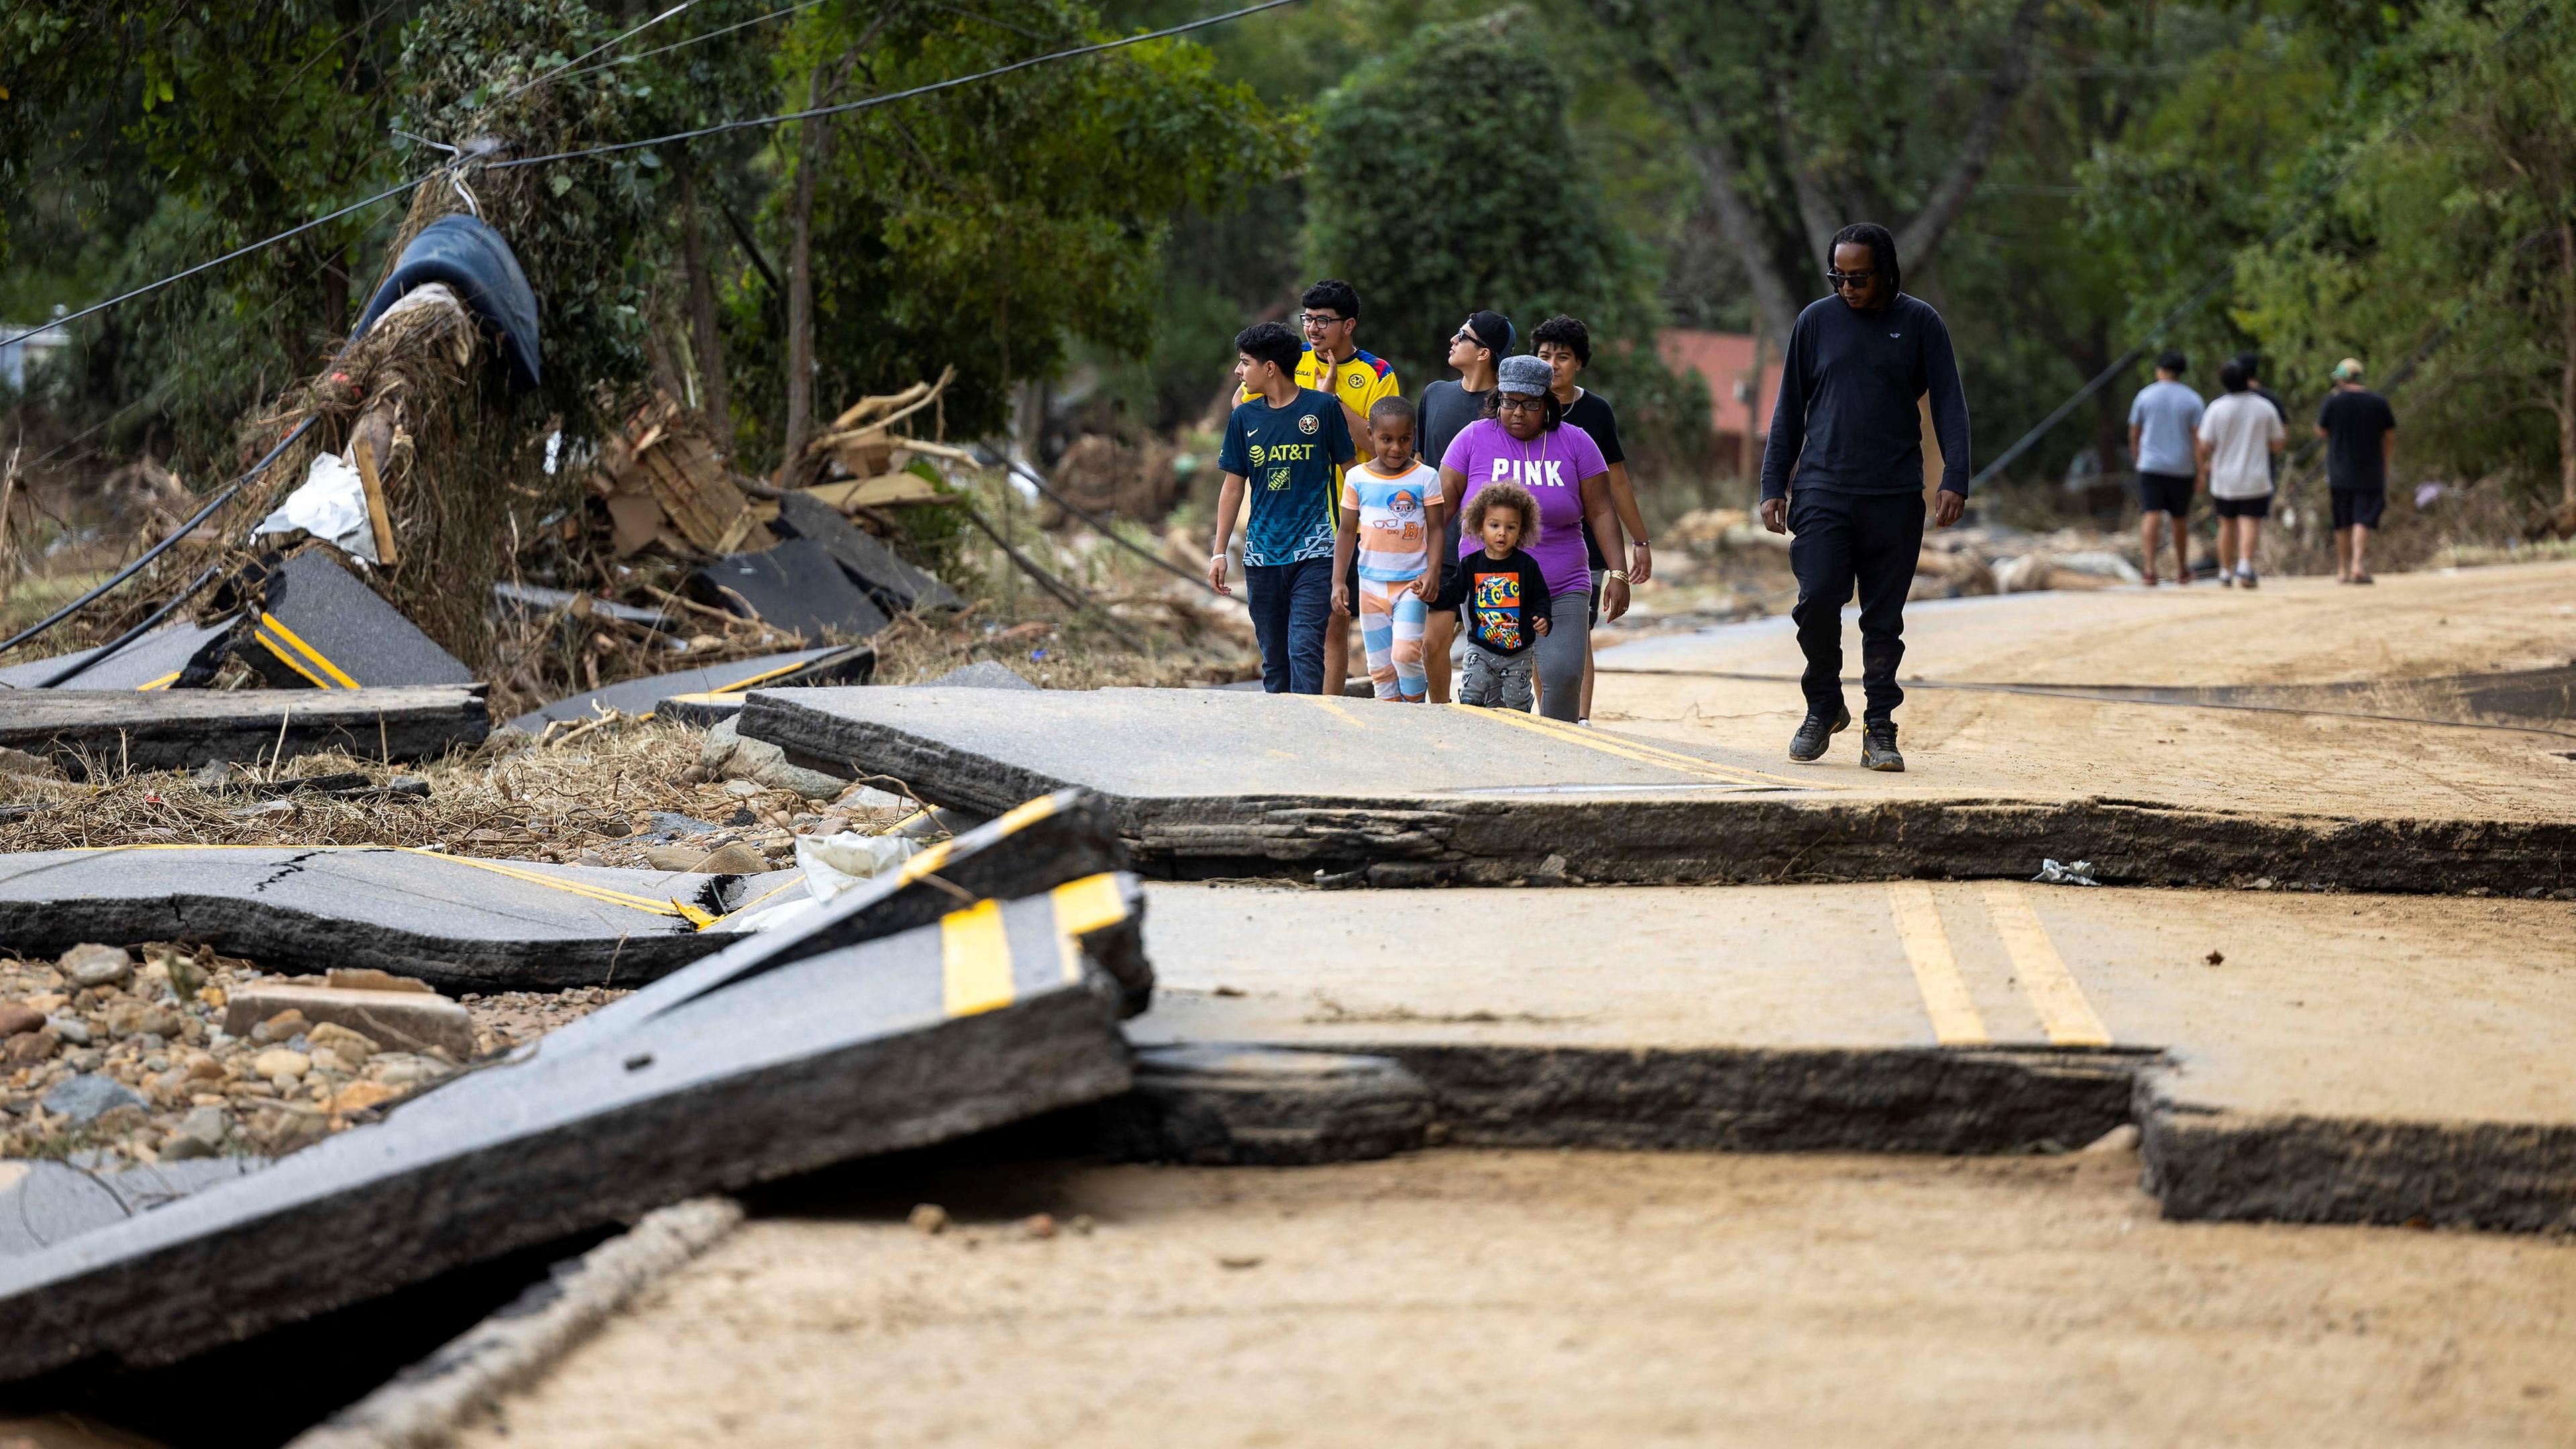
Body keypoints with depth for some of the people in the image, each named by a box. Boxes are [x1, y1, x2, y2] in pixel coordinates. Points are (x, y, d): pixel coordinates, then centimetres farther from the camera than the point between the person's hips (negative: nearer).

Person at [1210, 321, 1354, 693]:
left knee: (1305, 650, -14)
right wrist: (1219, 552, 10)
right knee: (1273, 656, 8)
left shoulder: (1322, 408, -3)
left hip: (1313, 551, -4)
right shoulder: (1244, 418, 8)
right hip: (1262, 556, 4)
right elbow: (1233, 487, 13)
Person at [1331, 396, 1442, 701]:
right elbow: (1347, 531, 7)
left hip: (1411, 583, -3)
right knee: (1380, 665, 5)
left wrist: (1432, 572, -16)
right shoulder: (1357, 478, 2)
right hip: (1372, 583, 3)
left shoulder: (1425, 477, -3)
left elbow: (1435, 529, -2)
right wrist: (1338, 581, 3)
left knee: (1405, 653, -18)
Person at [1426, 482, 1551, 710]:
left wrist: (1541, 618, -18)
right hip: (1481, 647, 1)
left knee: (1516, 705, 6)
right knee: (1471, 698, -9)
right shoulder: (1471, 564, -2)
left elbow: (1541, 597, 0)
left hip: (1517, 651, -1)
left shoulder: (1526, 565, -6)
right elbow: (1453, 595, 3)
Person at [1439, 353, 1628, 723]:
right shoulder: (1474, 439, 3)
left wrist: (1618, 574, 0)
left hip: (1561, 592, 0)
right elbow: (1442, 505, 5)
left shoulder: (1575, 443, 5)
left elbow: (1601, 512, 6)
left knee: (1564, 677, -13)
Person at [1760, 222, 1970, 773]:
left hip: (1896, 499, 0)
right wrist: (1774, 485, 7)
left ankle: (1879, 730, 7)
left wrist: (1954, 479, -9)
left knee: (1884, 619, 1)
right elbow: (1789, 409, 13)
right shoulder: (1816, 321, 8)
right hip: (1823, 491, 0)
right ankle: (1824, 707, 9)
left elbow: (1948, 403, 3)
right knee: (1817, 601, -12)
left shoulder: (1919, 323, 4)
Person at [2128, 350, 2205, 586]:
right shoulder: (2192, 400, 1)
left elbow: (2134, 434, 8)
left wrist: (2137, 457, 23)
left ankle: (2150, 567, -27)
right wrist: (2200, 471, -3)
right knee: (2179, 520, 16)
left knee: (2151, 516, -10)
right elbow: (2199, 437, -6)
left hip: (2151, 467, -1)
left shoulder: (2145, 396, 2)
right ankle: (2182, 571, 28)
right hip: (2182, 469, 1)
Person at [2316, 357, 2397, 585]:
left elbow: (2321, 431, 4)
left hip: (2340, 472, 0)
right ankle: (2358, 565, -21)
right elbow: (2390, 438, 5)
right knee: (2362, 520, -4)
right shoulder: (2379, 403, 1)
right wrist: (2385, 468, 15)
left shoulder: (2334, 401, -6)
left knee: (2343, 524, 11)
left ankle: (2343, 570, 16)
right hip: (2370, 473, 0)